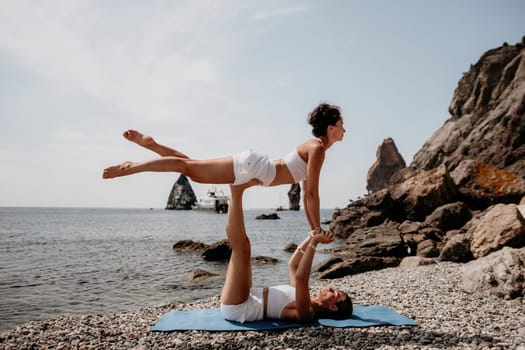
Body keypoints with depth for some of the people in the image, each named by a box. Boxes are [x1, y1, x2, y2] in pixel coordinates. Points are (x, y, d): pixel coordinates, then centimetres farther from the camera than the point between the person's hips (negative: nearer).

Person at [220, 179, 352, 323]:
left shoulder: (307, 313, -16)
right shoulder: (308, 304, 13)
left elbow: (300, 278, -34)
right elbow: (292, 265, 20)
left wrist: (314, 243, -31)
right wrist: (309, 239, 9)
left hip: (236, 308, -8)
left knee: (242, 247, -23)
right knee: (240, 246, 15)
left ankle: (236, 191, -12)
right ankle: (237, 190, 1)